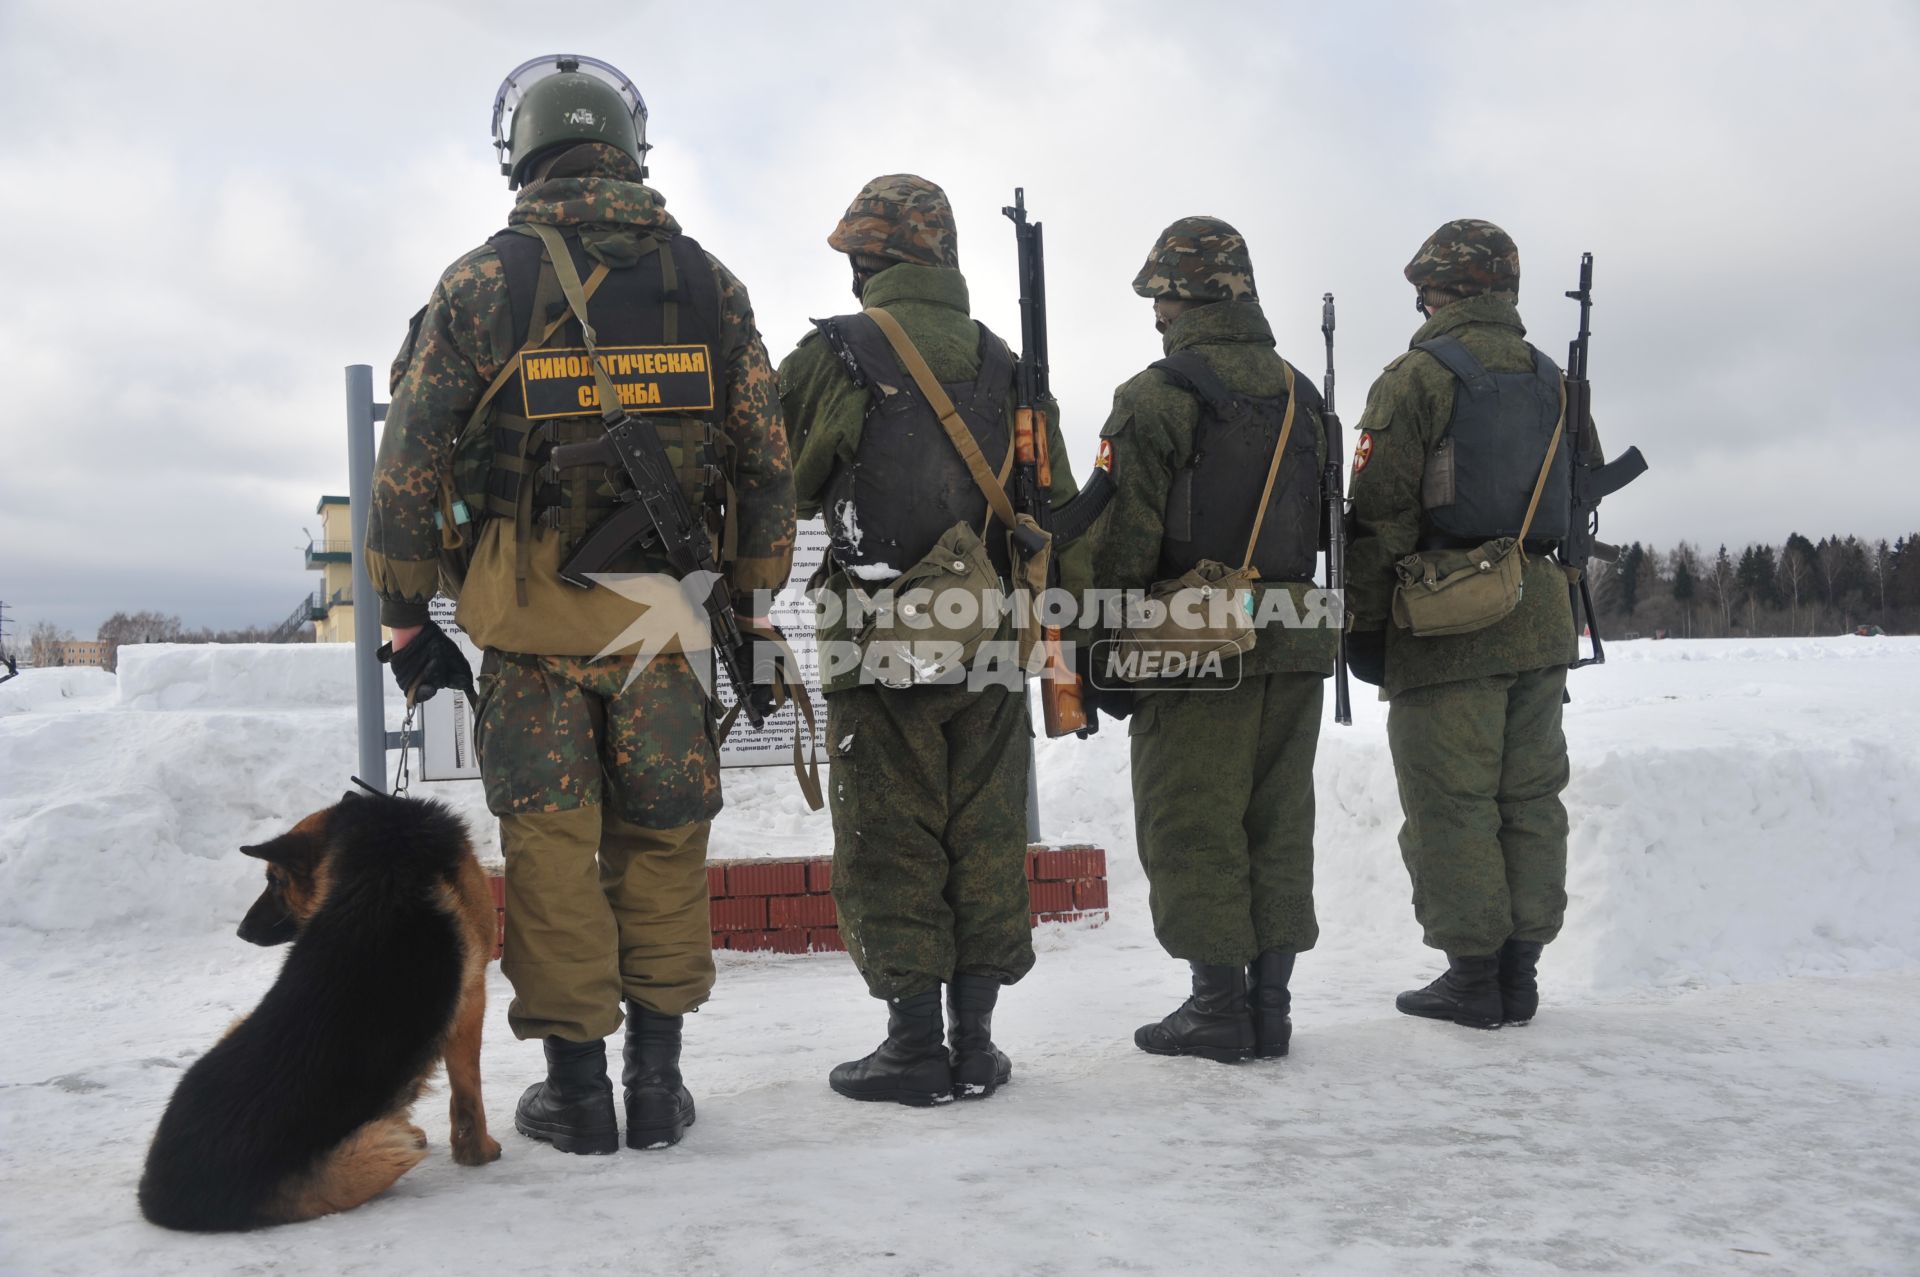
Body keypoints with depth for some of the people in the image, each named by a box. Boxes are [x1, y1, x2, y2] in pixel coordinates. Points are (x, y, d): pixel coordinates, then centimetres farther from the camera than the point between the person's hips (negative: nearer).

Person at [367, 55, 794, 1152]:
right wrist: (754, 603, 13)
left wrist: (406, 619, 7)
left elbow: (411, 465, -1)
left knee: (551, 844, 7)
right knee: (663, 838, 11)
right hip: (669, 616, 2)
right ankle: (658, 1083, 18)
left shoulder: (479, 284, -1)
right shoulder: (707, 282, 5)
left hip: (530, 618, -1)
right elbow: (767, 462, 5)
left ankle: (576, 1090, 13)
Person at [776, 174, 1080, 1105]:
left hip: (881, 644, -4)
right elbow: (1056, 514, 11)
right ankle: (974, 1043, 18)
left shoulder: (836, 355, -4)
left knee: (890, 845, 4)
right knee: (984, 842, 11)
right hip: (990, 646, 4)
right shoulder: (1006, 367, 10)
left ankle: (915, 1047, 8)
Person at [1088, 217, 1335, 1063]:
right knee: (1278, 826, 11)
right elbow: (1332, 527, 17)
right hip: (1296, 644, 7)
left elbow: (1121, 544, -13)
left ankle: (1220, 1006, 6)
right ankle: (1270, 1002, 17)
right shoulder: (1302, 395, 13)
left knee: (1192, 831, 2)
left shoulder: (1155, 399, -10)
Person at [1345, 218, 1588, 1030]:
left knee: (1451, 804, 0)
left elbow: (1379, 515, -10)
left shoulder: (1418, 377, -7)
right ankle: (1520, 970, 16)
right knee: (1530, 800, 11)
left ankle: (1472, 976, 3)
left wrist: (1363, 623, -5)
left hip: (1447, 626, -7)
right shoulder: (1552, 382, 15)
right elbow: (1576, 501, 20)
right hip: (1540, 623, 7)